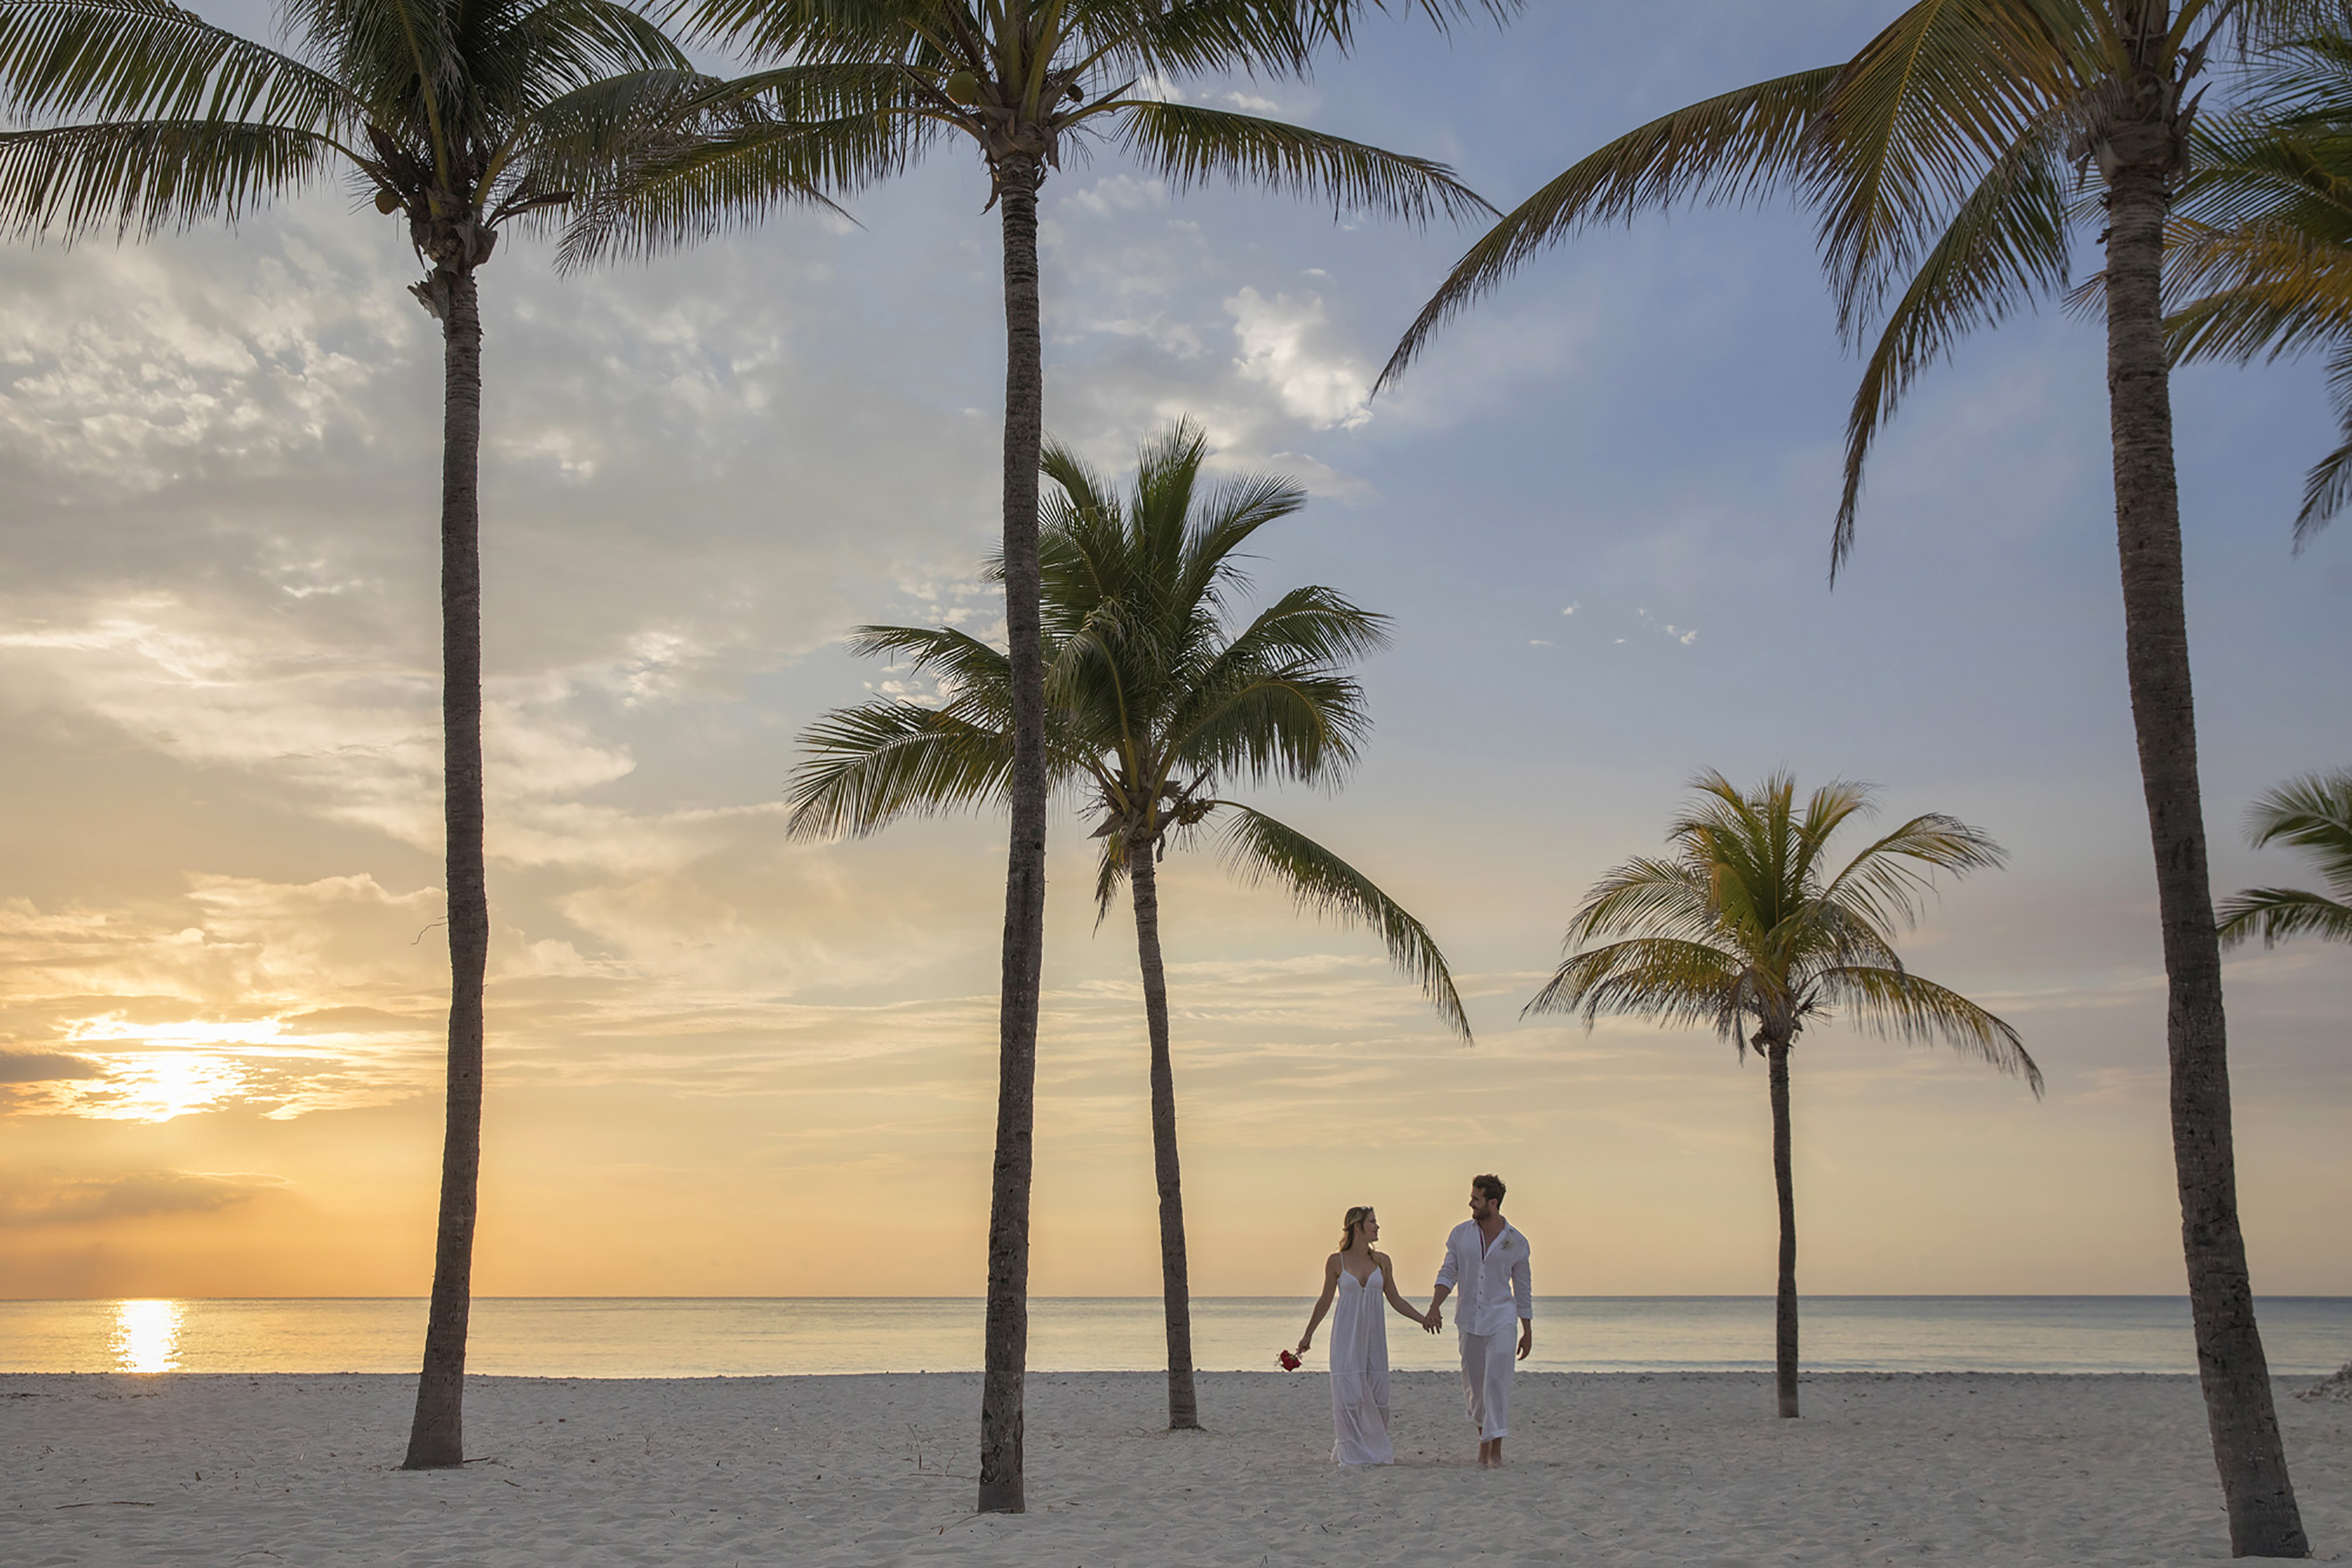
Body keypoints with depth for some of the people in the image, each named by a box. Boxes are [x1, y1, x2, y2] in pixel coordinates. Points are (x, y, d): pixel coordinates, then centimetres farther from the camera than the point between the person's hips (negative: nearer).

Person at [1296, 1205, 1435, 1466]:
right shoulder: (1336, 1261, -3)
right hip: (1346, 1336, -3)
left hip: (1373, 1335, 3)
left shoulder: (1382, 1261, 5)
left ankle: (1377, 1449, 15)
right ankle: (1352, 1452, 5)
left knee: (1377, 1393, 2)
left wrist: (1423, 1319, -1)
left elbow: (1395, 1299, 10)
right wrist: (1308, 1334, 11)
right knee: (1349, 1393, -4)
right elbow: (1325, 1300, 6)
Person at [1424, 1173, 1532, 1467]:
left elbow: (1523, 1289, 7)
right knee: (1474, 1385, 9)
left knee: (1497, 1381, -13)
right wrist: (1434, 1308, -15)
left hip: (1501, 1319, -2)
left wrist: (1528, 1332, 8)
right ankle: (1484, 1435, 31)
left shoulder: (1516, 1242, -1)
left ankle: (1496, 1449, -10)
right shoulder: (1461, 1234, 2)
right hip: (1469, 1320, 2)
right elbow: (1447, 1274, 1)